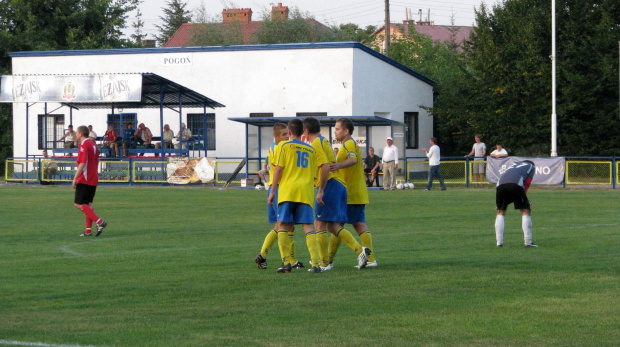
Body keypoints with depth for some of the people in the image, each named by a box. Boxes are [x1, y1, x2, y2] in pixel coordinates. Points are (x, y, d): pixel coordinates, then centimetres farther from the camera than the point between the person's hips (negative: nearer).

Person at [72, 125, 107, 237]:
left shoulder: (84, 145, -12)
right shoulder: (94, 145, 16)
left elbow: (82, 164, -19)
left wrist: (75, 178, -18)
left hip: (84, 180, -9)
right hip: (94, 179, 9)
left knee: (79, 204, -7)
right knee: (88, 204, 10)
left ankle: (99, 221, -18)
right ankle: (88, 230, 6)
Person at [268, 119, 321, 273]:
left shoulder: (286, 146, 5)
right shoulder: (311, 149, 17)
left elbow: (278, 169, -1)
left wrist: (272, 191, 2)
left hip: (287, 190, -3)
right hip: (306, 191, 3)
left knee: (283, 226, 5)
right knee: (308, 226, -3)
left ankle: (286, 262, -2)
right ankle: (315, 263, -14)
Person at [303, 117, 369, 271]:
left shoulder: (316, 143, -7)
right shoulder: (324, 141, 22)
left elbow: (325, 167, -18)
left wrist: (320, 191, -19)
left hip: (330, 185, -9)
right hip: (340, 185, 9)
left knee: (320, 224, -4)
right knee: (333, 226, 9)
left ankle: (324, 263, -4)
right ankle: (359, 250, -5)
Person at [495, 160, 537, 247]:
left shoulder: (514, 165, 41)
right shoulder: (532, 166, 29)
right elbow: (527, 182, 12)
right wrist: (523, 196, 15)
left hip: (500, 184, 4)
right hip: (516, 184, -4)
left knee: (500, 212, 17)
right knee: (526, 211, 7)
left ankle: (499, 242, 10)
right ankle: (528, 242, 1)